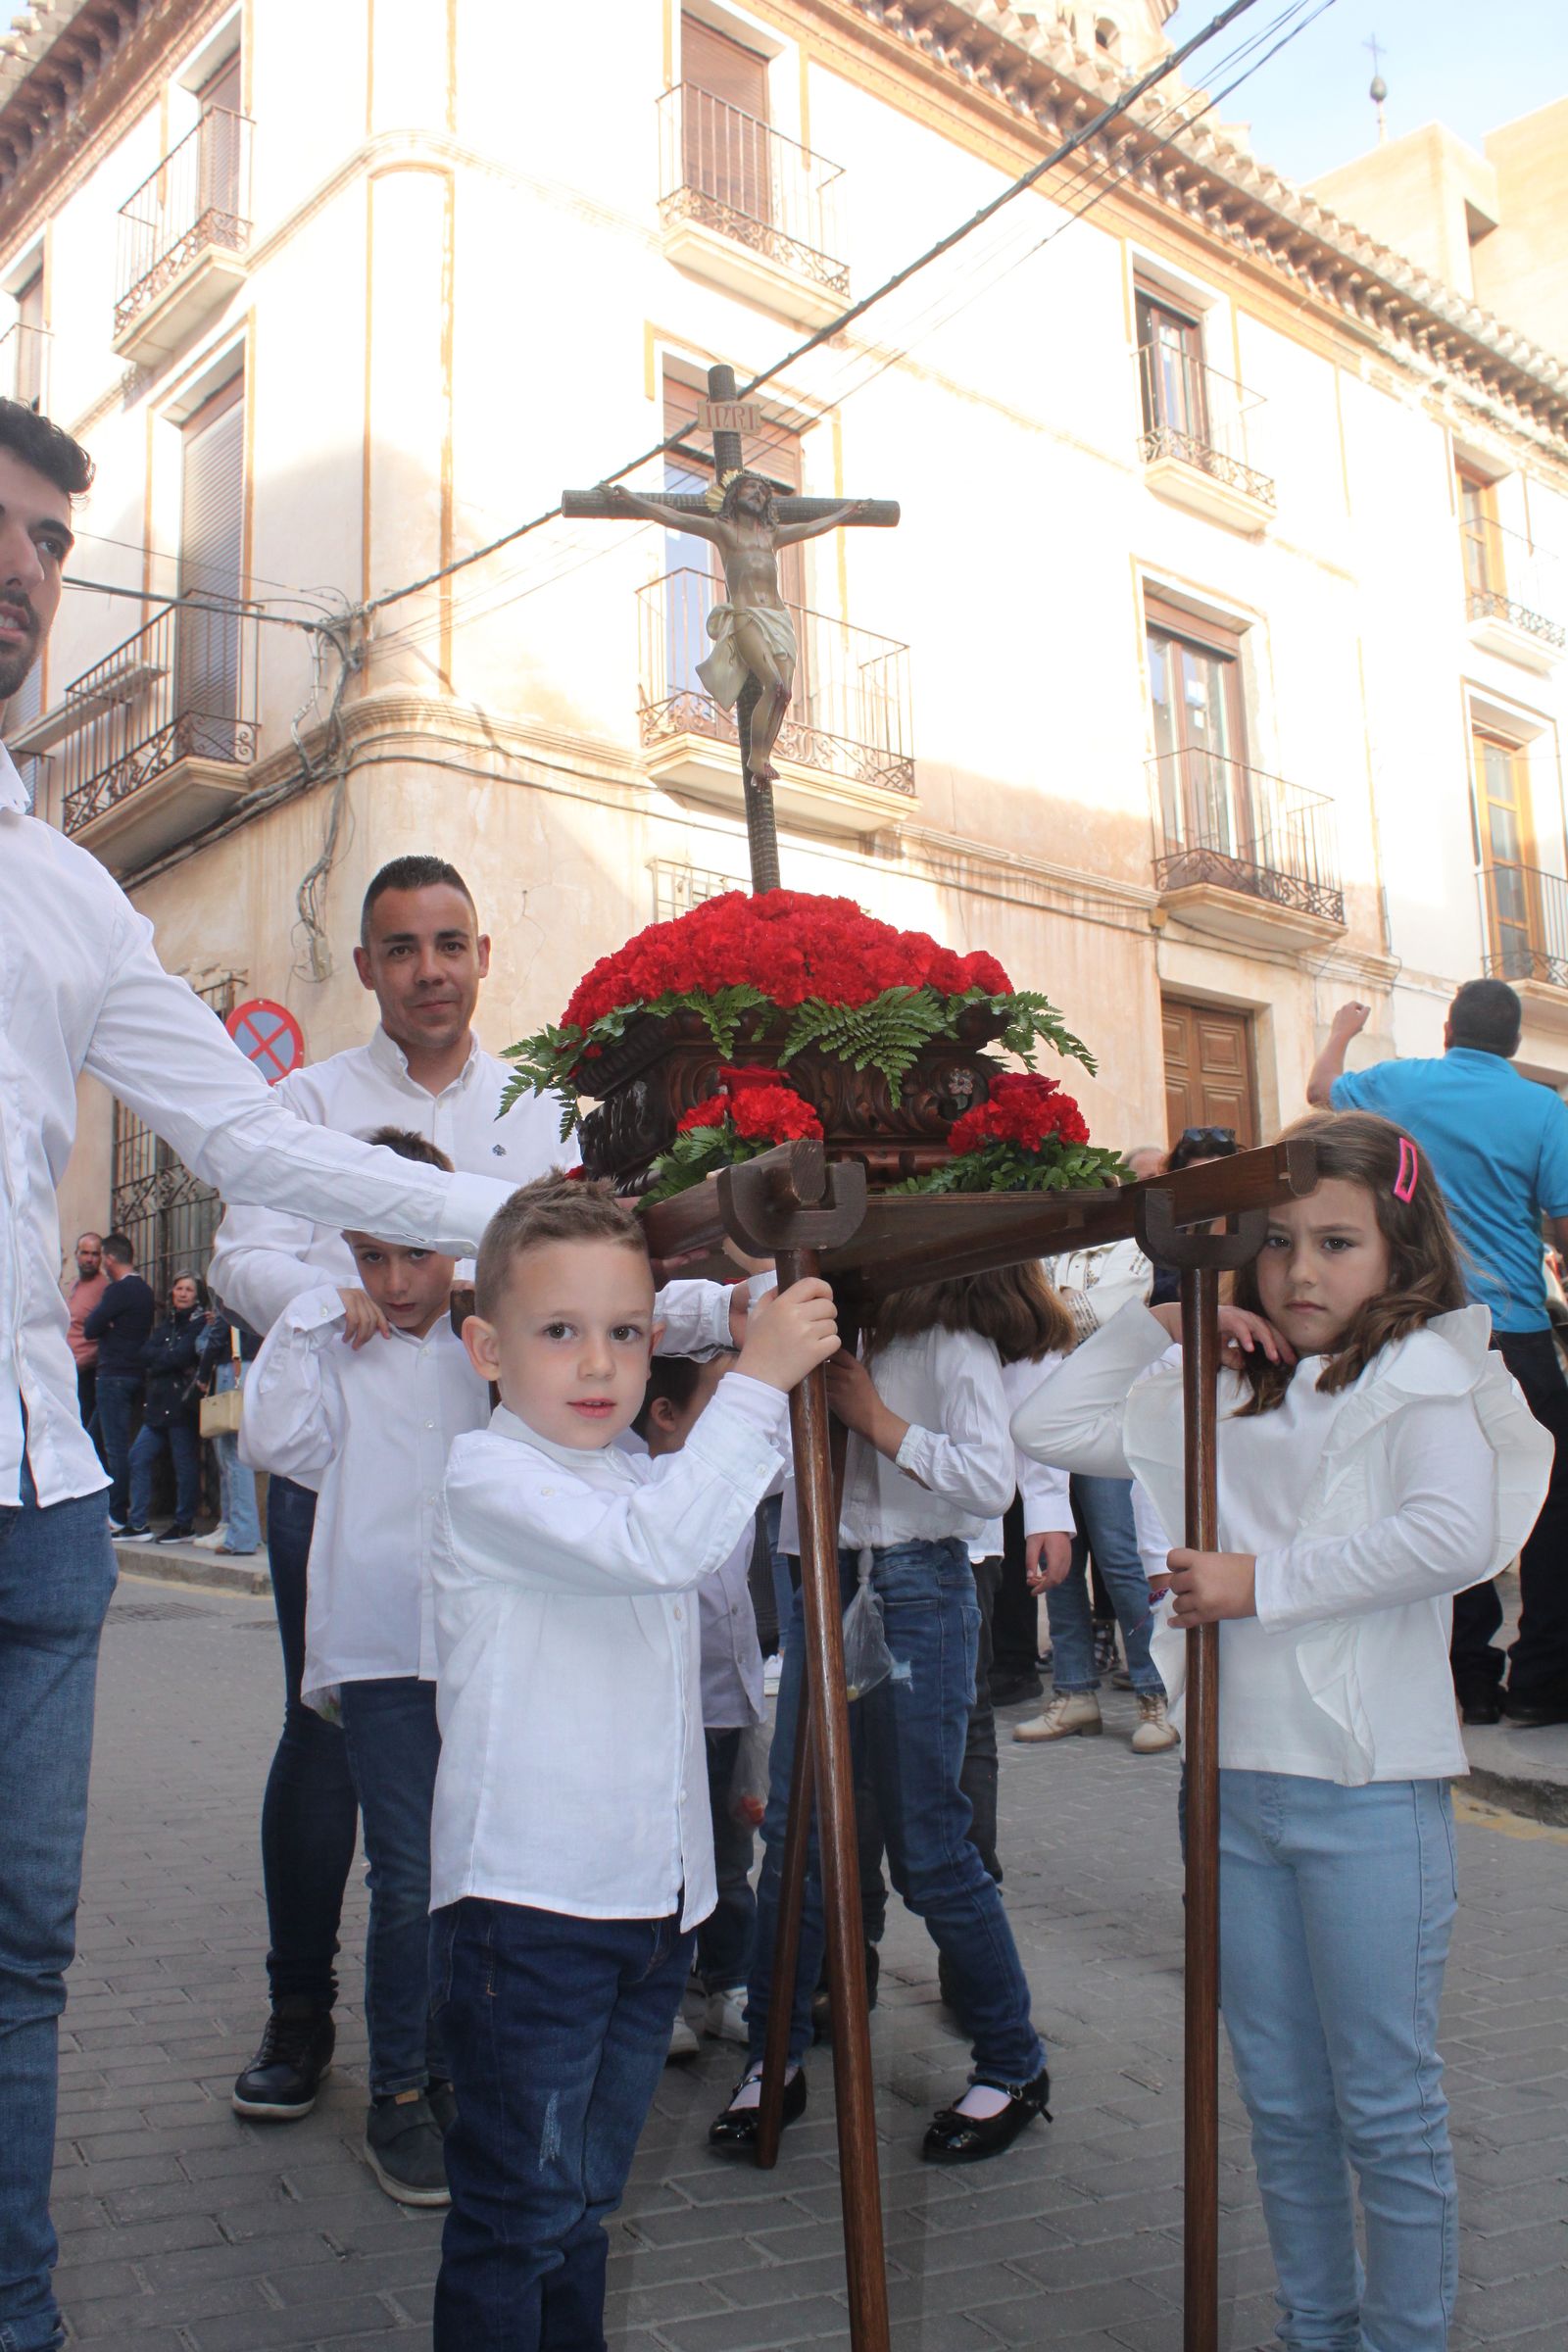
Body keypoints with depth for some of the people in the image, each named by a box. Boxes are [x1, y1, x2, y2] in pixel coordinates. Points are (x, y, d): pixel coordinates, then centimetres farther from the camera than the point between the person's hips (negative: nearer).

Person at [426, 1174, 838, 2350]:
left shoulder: (642, 1480, 11)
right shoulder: (489, 1477, -15)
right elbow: (657, 1547, -30)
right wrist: (757, 1379, -30)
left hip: (653, 1895, 8)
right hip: (526, 1900, -7)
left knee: (583, 2204, 21)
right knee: (517, 2213, 4)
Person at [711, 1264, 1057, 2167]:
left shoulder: (955, 1341, -10)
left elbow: (992, 1482, -19)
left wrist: (875, 1417, -15)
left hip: (918, 1591, -6)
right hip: (825, 1584, 6)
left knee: (929, 1852, 3)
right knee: (793, 1830, 8)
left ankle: (1016, 2066, 22)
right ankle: (775, 2058, 22)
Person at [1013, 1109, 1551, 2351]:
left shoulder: (1424, 1380, -7)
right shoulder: (1227, 1397, 9)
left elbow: (1453, 1536, -24)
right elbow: (1053, 1426, 11)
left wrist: (1263, 1582, -19)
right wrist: (1156, 1323, 2)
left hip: (1370, 1791, -6)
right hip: (1236, 1782, 6)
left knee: (1387, 2108, 7)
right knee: (1280, 2102, 19)